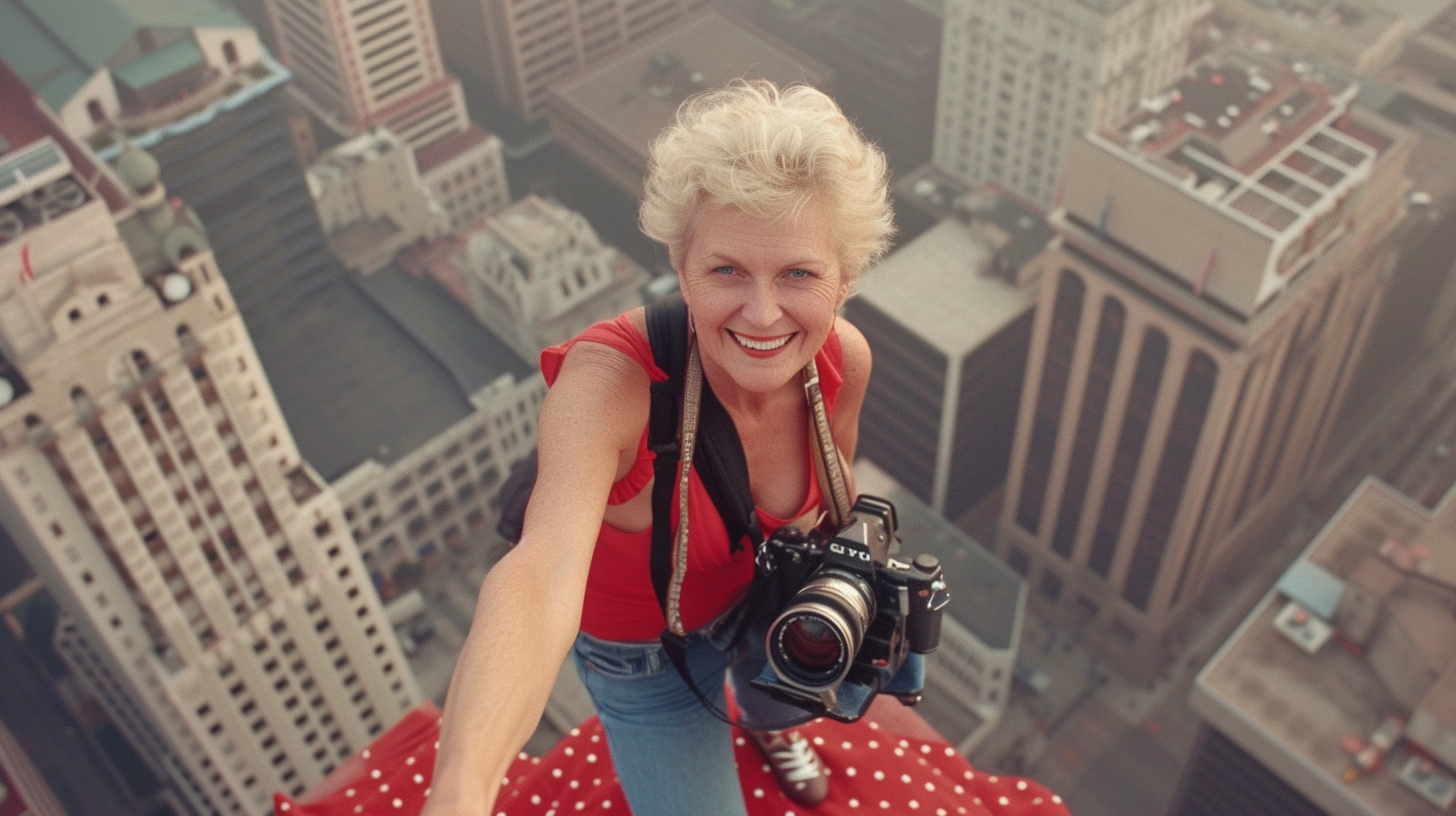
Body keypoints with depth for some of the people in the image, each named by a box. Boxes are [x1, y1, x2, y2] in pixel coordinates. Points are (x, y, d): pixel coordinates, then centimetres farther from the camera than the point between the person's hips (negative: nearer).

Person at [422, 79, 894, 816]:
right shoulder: (608, 381, -43)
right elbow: (541, 573, -60)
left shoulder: (842, 359, -25)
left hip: (759, 584, 5)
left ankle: (765, 723, 71)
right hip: (644, 643, -4)